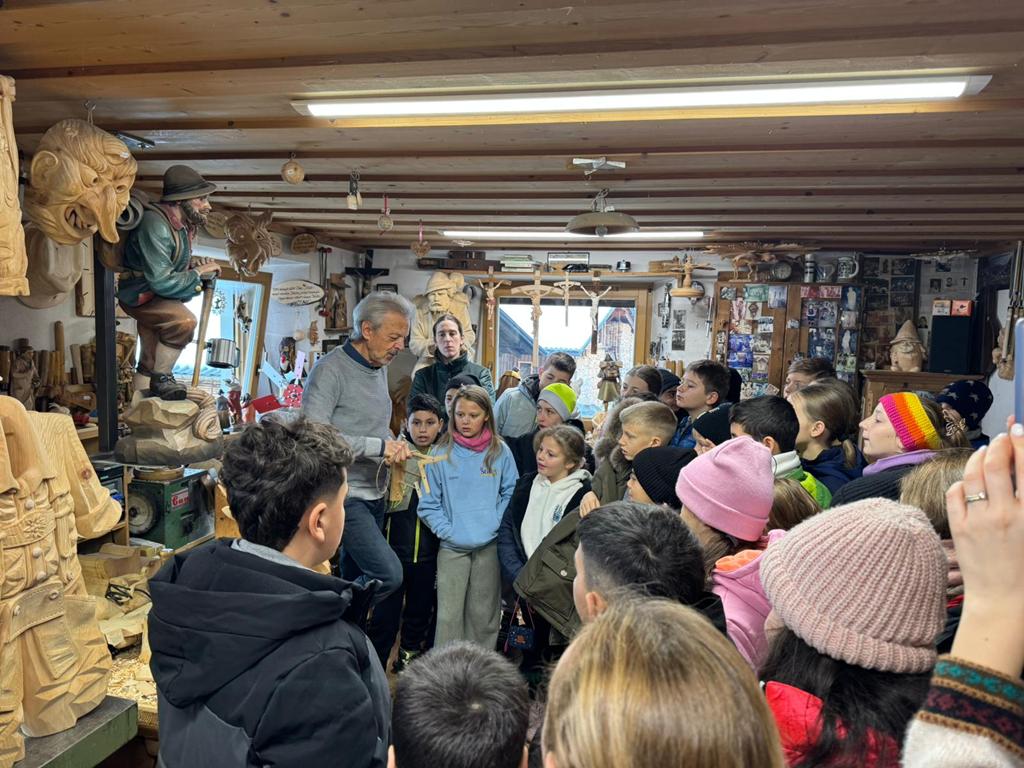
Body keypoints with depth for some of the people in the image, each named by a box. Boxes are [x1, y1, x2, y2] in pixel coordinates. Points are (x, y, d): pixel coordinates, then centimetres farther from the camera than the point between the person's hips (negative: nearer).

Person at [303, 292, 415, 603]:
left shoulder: (381, 368, 11)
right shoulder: (331, 369, -15)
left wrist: (393, 443, 3)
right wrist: (379, 446, -22)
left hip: (374, 493, 8)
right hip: (345, 494, -8)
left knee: (355, 577, 16)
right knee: (388, 574, -14)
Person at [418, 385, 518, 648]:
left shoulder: (500, 451, 1)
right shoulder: (440, 454, -3)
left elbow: (511, 493, 5)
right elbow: (428, 503, -1)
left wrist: (496, 523, -5)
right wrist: (448, 531, -9)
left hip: (490, 545, 1)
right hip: (452, 547, -1)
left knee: (484, 614, 12)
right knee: (449, 614, 0)